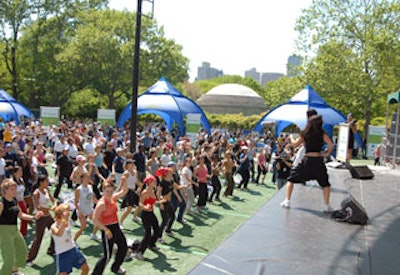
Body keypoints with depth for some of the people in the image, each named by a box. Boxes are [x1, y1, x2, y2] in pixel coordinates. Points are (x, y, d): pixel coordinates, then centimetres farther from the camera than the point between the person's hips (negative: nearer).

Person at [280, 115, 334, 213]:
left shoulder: (305, 134, 5)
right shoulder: (322, 134, 1)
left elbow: (295, 144, 15)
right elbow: (331, 145, -8)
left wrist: (290, 143, 36)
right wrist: (327, 153, 9)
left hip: (307, 160, 1)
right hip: (318, 160, 0)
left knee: (291, 179, 15)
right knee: (325, 184, 16)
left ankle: (287, 201, 8)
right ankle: (327, 206, 7)